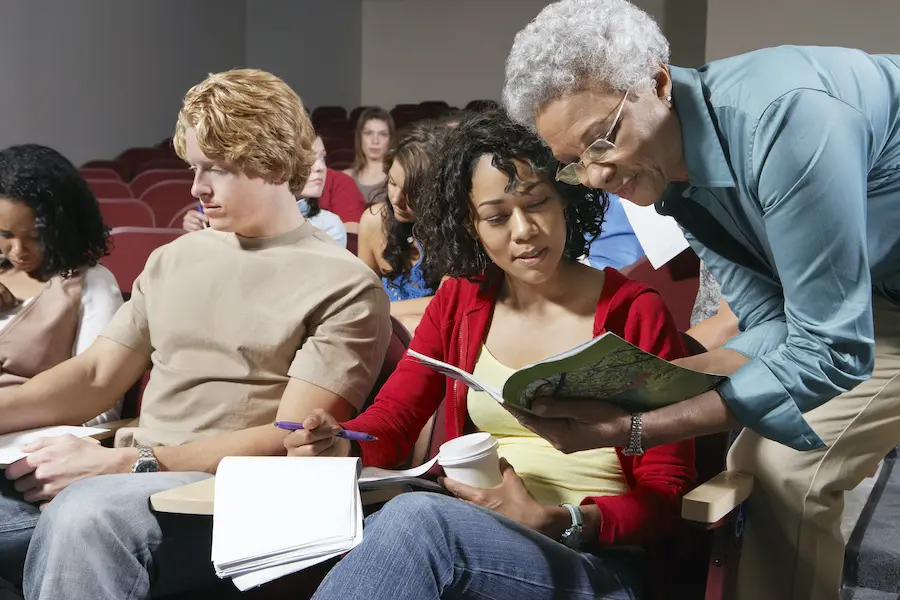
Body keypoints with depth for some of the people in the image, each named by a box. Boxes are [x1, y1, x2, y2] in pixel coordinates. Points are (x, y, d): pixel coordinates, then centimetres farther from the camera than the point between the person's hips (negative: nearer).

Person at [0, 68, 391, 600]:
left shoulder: (344, 287, -3)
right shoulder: (175, 259, 18)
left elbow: (292, 441, -10)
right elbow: (97, 376, 17)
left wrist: (126, 462, -17)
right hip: (133, 481, 6)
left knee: (86, 512, -35)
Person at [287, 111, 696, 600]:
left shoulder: (635, 313, 0)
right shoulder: (457, 302, 13)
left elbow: (668, 496, -2)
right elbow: (390, 420, 11)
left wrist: (557, 523, -19)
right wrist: (340, 444, -13)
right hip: (471, 541, 3)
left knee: (416, 520, -34)